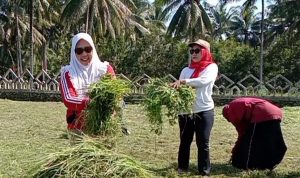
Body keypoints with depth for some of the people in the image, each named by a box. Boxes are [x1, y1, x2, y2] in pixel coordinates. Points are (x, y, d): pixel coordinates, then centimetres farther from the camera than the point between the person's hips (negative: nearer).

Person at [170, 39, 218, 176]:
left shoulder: (211, 67, 1)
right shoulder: (186, 70, 13)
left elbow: (203, 81, -19)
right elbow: (180, 87, 3)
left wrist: (184, 81, -29)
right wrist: (175, 88, -20)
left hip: (204, 111, -3)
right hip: (185, 111, 4)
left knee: (202, 143, 1)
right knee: (185, 141, 10)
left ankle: (204, 172, 9)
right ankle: (182, 168, 21)